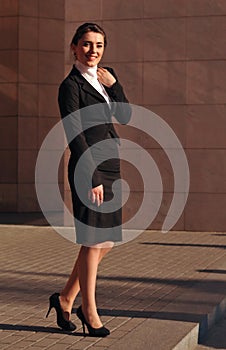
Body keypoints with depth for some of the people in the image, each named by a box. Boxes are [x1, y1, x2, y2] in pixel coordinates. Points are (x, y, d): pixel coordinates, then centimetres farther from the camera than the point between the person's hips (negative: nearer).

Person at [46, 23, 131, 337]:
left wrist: (113, 84, -2)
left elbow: (125, 116, 11)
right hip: (89, 167, -8)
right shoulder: (71, 86, -9)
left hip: (110, 165, 8)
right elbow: (75, 137, -15)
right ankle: (89, 310, 14)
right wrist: (92, 178, -18)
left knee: (107, 241, 12)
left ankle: (65, 299, 24)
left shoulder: (105, 77, 13)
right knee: (93, 242, -1)